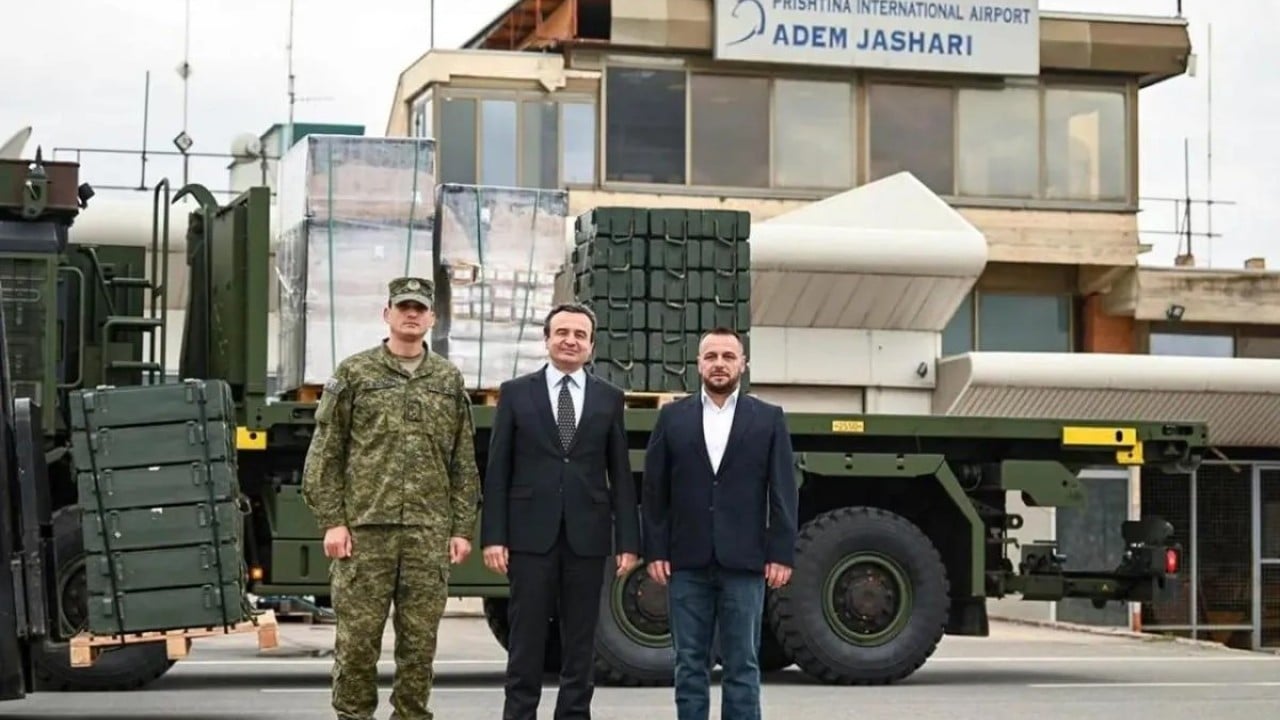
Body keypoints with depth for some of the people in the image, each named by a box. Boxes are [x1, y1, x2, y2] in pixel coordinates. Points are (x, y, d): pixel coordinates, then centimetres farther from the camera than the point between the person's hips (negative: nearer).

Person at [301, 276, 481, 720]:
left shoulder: (449, 381, 11)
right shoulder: (353, 374, 4)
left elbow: (464, 464, 12)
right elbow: (325, 454, 2)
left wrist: (463, 528, 5)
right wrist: (331, 521, -6)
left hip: (429, 534, 2)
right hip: (364, 531, -2)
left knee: (420, 641, 5)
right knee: (358, 636, -1)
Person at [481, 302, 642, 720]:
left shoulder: (609, 399, 8)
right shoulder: (516, 393, 4)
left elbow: (621, 475, 7)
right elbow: (497, 472, 2)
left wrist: (628, 541, 1)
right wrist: (493, 536, -6)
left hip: (587, 536, 2)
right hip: (532, 534, -1)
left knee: (581, 638, 6)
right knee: (526, 637, 1)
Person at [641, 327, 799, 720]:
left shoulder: (769, 419, 5)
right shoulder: (672, 417, 7)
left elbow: (783, 492, 1)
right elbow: (654, 490, 5)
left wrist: (781, 554, -6)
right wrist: (655, 551, -2)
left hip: (744, 561, -1)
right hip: (687, 561, 1)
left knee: (742, 665, 2)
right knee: (690, 664, 5)